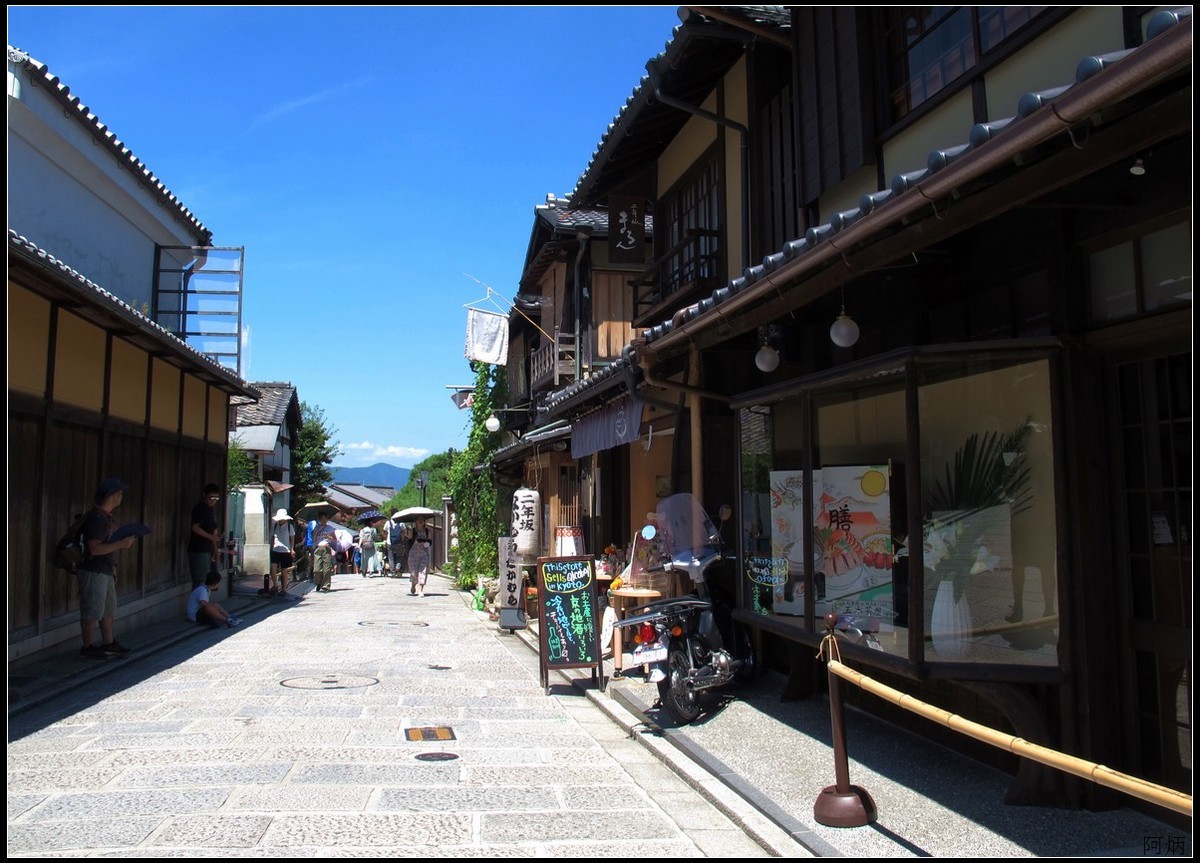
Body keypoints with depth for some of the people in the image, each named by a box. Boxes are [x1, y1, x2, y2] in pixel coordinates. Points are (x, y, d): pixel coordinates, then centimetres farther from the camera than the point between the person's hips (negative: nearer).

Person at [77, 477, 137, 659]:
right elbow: (94, 549, -25)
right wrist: (120, 544, -23)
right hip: (93, 572, -10)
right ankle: (87, 648, 9)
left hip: (105, 572, 10)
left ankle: (108, 644, 26)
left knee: (108, 610, 16)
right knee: (92, 612, -1)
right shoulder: (96, 518, -19)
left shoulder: (106, 517, 12)